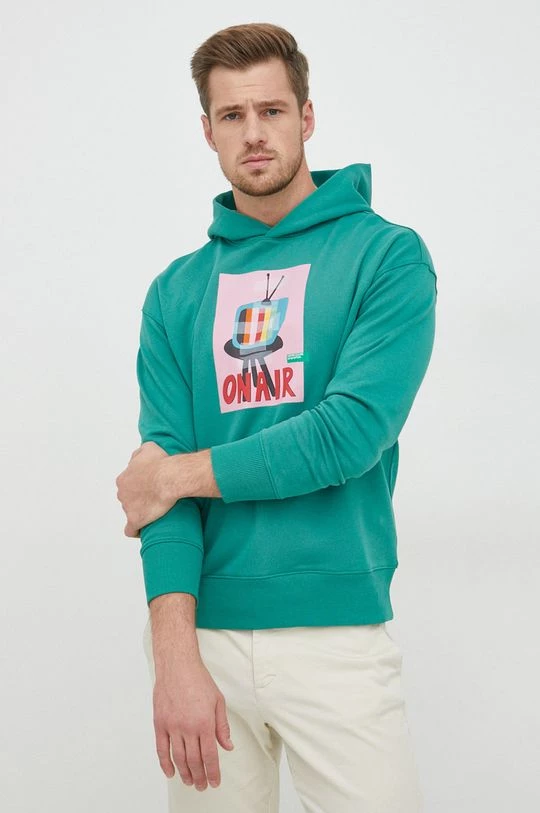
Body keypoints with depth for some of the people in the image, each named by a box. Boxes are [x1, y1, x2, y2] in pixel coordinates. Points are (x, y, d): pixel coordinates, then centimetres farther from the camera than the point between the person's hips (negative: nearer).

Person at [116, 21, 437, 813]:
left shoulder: (386, 254, -2)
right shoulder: (177, 292, 8)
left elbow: (353, 432, -14)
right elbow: (162, 459, -2)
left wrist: (183, 473, -6)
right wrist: (176, 653, -14)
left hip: (338, 633, -3)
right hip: (202, 632, 3)